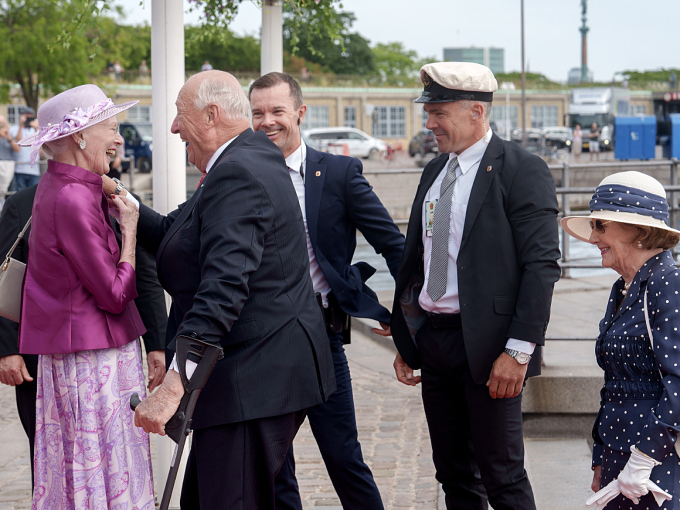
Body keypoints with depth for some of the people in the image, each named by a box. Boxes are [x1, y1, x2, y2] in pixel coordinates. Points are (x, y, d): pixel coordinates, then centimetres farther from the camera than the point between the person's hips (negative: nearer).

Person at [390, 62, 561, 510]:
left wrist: (518, 350, -20)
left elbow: (541, 266, -15)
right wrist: (407, 342, 15)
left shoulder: (522, 170, -10)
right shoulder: (435, 172, 13)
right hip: (432, 340, 7)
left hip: (487, 347, -7)